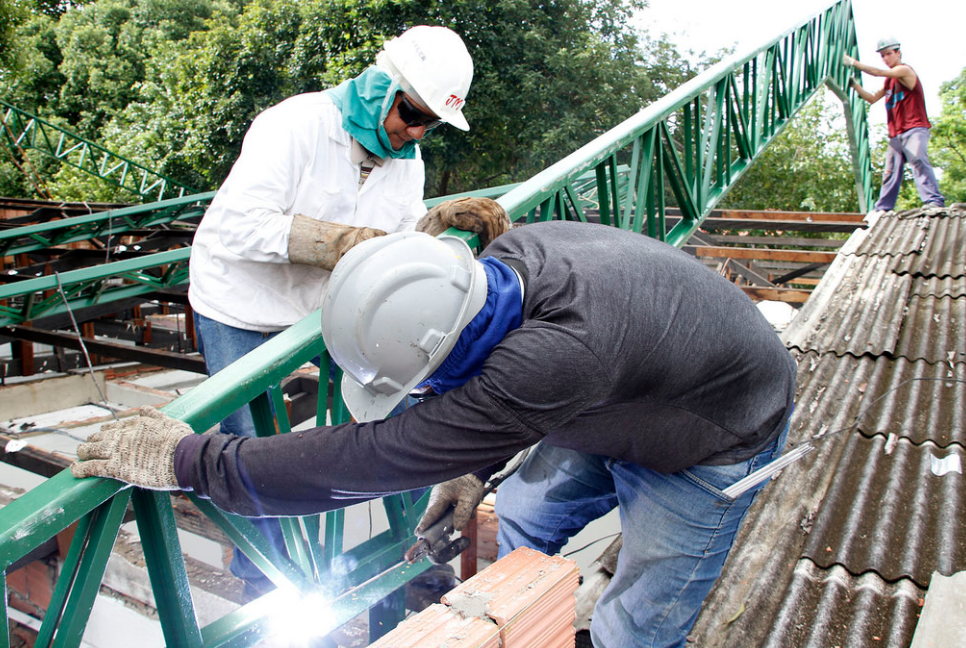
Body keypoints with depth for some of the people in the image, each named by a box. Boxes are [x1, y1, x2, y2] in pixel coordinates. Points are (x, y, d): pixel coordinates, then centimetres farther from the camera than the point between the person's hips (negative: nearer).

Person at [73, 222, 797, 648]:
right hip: (626, 404, 8)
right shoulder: (503, 259, -19)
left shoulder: (558, 356, -47)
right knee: (526, 515, 14)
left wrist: (188, 461, -35)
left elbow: (376, 455, -43)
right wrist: (476, 465, 7)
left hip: (717, 440, -7)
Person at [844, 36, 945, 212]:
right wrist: (855, 85, 10)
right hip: (896, 134, 8)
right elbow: (872, 98, 24)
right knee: (890, 171, 6)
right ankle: (882, 209, 8)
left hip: (915, 129, -8)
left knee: (918, 160, -26)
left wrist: (853, 62, -7)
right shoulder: (889, 80, 22)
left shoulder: (905, 70, -2)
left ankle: (935, 202, -34)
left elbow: (878, 72, -13)